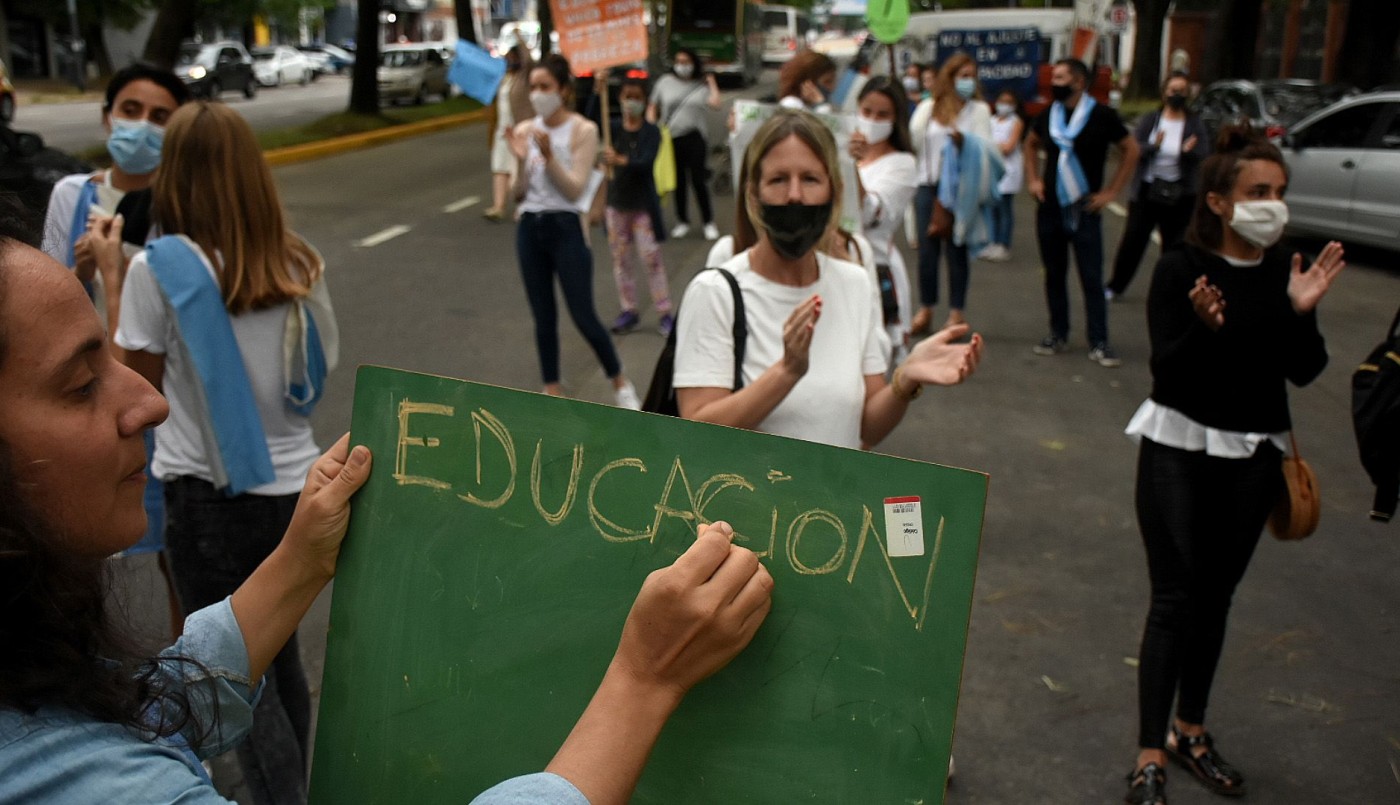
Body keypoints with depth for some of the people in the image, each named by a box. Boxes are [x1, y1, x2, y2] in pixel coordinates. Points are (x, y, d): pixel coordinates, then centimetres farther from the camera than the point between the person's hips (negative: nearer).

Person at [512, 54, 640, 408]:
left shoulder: (583, 130, -7)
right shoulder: (524, 131, 5)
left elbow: (575, 189, -13)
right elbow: (518, 193, 3)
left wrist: (549, 155, -24)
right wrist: (521, 161, -15)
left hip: (566, 228, -4)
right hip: (530, 229, 4)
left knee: (583, 316, -3)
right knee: (543, 317, 10)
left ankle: (620, 383, 17)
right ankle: (552, 391, 22)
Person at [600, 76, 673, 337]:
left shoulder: (651, 132, -4)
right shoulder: (615, 129, 4)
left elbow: (647, 162, -19)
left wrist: (621, 160, -37)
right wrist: (598, 92, -25)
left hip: (643, 202, -4)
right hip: (617, 200, 4)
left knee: (651, 256, -6)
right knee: (619, 256, 7)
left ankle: (665, 312, -1)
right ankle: (629, 310, 16)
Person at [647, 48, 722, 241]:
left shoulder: (702, 84, 3)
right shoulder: (665, 82, 7)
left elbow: (715, 103, -13)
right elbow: (653, 108, 11)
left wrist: (711, 82, -3)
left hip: (695, 138, -2)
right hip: (670, 139, 2)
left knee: (698, 180, -4)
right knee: (678, 181, 10)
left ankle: (709, 222, 8)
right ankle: (682, 221, 22)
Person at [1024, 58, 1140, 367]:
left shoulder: (1102, 116, -7)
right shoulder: (1047, 116, 7)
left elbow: (1131, 150, 0)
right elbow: (1030, 145, 26)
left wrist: (1110, 191, -4)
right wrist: (1033, 179, 12)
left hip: (1084, 210, -4)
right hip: (1050, 208, 4)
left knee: (1092, 278, -5)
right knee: (1054, 274, 9)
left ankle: (1099, 344, -1)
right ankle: (1058, 335, 20)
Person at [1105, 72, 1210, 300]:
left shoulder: (1195, 125, 3)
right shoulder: (1149, 121, 4)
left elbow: (1204, 156, -5)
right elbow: (1132, 150, -7)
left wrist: (1189, 151, -27)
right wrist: (1153, 146, -26)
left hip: (1179, 195, 0)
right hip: (1147, 191, 0)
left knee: (1174, 245, 5)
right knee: (1133, 240, 2)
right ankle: (1115, 286, 13)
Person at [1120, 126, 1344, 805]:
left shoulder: (1288, 272, 1)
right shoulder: (1180, 269, -11)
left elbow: (1306, 371, -1)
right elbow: (1166, 369, -15)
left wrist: (1303, 312, -18)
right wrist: (1204, 326, -33)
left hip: (1254, 454, 4)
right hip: (1179, 448, -4)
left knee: (1216, 596, 13)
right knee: (1174, 600, -5)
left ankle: (1190, 731, 29)